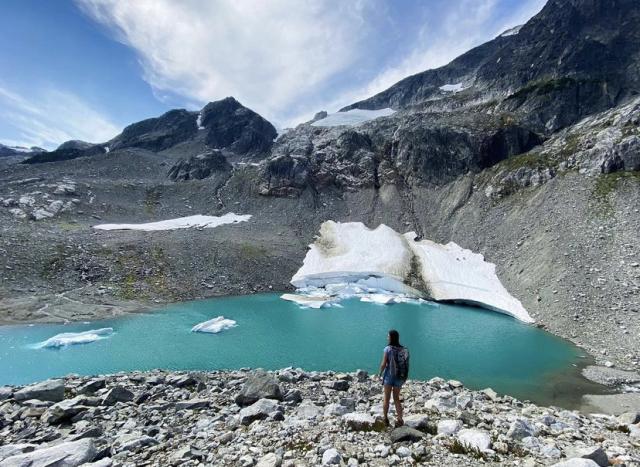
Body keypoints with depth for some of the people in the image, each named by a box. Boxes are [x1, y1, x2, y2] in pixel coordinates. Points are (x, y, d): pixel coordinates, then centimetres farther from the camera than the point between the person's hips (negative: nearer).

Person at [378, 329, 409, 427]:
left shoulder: (388, 349, -17)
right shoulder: (403, 350, -6)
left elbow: (383, 364, -15)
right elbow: (406, 365, -1)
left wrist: (380, 374, 2)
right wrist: (403, 377, 12)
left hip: (389, 375, -3)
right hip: (399, 377, 3)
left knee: (386, 398, 13)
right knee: (396, 398, 19)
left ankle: (385, 419, 24)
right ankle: (400, 420, 15)